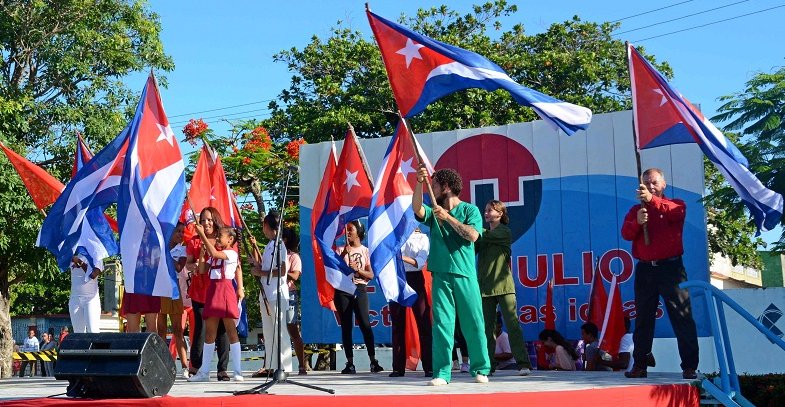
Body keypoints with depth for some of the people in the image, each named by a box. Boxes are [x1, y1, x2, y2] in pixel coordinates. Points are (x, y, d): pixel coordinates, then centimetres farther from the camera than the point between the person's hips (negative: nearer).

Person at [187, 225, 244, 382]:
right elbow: (202, 269, 13)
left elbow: (214, 253, -23)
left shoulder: (232, 253, -5)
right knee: (209, 332, 8)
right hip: (213, 289, 8)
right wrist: (203, 251, 4)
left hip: (225, 288, -8)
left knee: (230, 330, -7)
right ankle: (204, 372, 11)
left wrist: (202, 235, -21)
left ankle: (238, 372, -5)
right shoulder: (216, 254, 20)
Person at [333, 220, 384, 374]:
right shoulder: (341, 249, 9)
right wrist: (343, 254, -8)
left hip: (359, 289, -1)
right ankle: (350, 363, -1)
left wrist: (357, 269, -10)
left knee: (365, 324, -11)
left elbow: (371, 275, 5)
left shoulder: (365, 251, 8)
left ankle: (373, 361, -11)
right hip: (342, 290, 1)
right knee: (346, 326, -1)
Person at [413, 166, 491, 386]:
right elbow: (416, 208, -7)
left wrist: (448, 217, -13)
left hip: (465, 275, -2)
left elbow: (472, 235, -12)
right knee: (442, 324, -3)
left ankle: (481, 370, 14)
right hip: (441, 275, 3)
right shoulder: (434, 212, 14)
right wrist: (419, 182, -18)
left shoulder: (470, 210, 4)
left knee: (473, 325, 2)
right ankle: (442, 373, -2)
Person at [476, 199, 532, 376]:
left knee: (512, 324, -9)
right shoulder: (485, 233, 18)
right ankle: (488, 365, 7)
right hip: (485, 286, 5)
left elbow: (485, 236, -15)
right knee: (487, 327, 3)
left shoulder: (504, 232, 2)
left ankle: (523, 363, -9)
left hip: (503, 285, -5)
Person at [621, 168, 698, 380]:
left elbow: (676, 212, -20)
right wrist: (637, 222, -23)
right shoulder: (636, 210, 16)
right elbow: (626, 233, 0)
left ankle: (689, 366, -5)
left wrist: (652, 200, -37)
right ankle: (639, 366, 12)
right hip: (645, 269, 3)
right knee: (643, 320, 7)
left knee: (682, 318, -6)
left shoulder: (676, 204, 6)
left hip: (670, 267, -3)